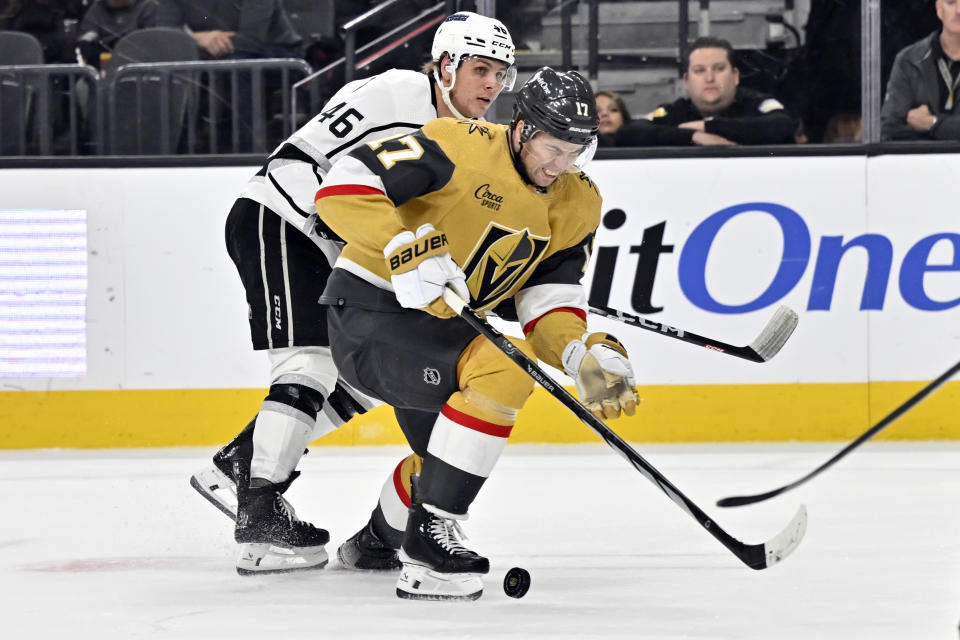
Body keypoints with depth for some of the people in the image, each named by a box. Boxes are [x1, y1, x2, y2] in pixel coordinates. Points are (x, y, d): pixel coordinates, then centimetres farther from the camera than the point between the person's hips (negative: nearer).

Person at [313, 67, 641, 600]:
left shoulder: (578, 204, 5)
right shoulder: (460, 147, -19)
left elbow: (547, 301, -1)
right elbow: (344, 185, -23)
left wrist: (585, 356, -21)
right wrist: (408, 253, -34)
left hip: (437, 328, 9)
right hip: (367, 311, -9)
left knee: (452, 466, 21)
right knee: (501, 371, -29)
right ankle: (429, 537, -24)